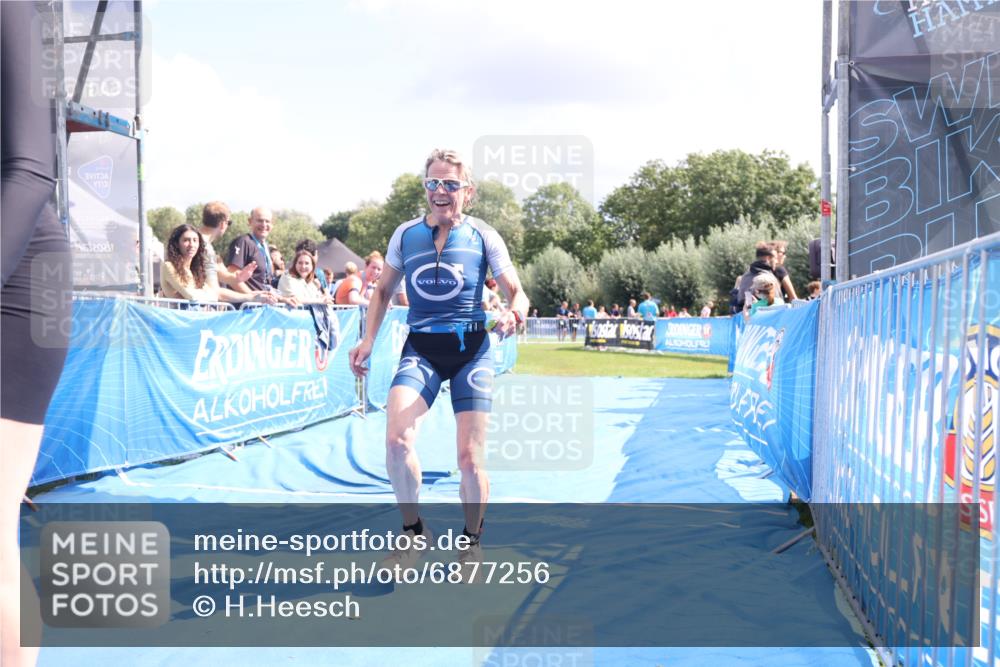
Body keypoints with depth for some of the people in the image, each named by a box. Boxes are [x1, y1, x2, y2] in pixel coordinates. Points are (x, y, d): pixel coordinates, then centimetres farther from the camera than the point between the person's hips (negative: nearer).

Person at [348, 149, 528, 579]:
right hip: (420, 349, 1)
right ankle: (414, 532, 1)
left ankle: (471, 542, 23)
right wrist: (368, 339, 6)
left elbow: (516, 292, 2)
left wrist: (514, 313, -22)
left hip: (471, 349, -1)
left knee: (470, 458, -4)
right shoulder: (405, 234, 5)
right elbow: (383, 290, 17)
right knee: (397, 439, -22)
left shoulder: (483, 236, -1)